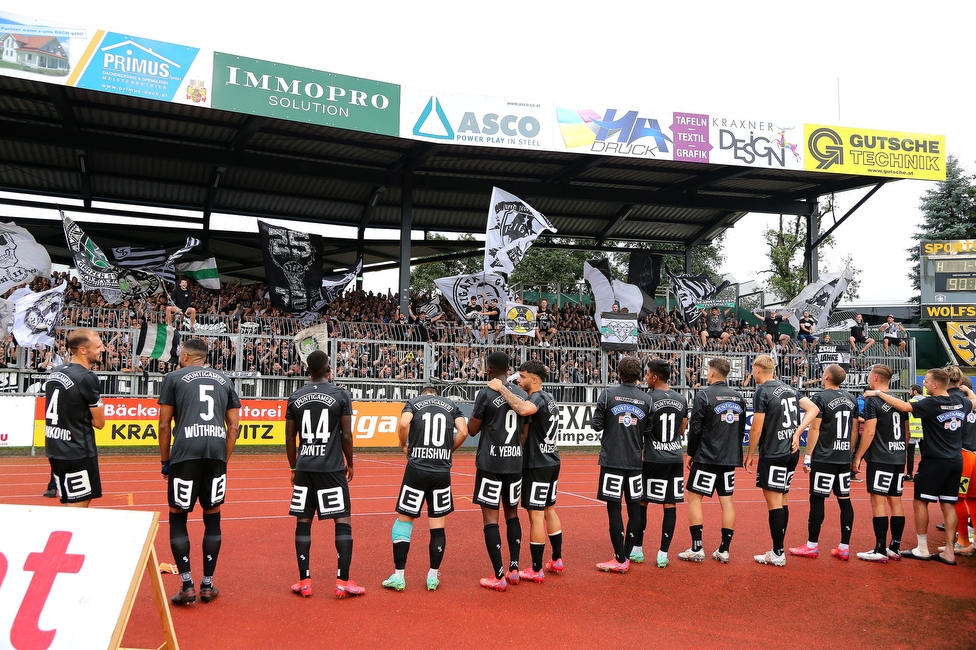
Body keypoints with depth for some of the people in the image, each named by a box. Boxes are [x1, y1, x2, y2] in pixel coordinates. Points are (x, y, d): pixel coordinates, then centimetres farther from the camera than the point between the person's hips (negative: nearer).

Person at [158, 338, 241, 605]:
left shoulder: (174, 377, 9)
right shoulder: (224, 380, 19)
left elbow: (164, 424, 5)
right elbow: (233, 426, 15)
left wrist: (165, 462, 12)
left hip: (185, 453, -3)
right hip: (216, 452, 3)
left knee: (178, 516, 9)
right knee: (212, 515, 13)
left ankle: (187, 585, 6)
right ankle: (208, 585, 18)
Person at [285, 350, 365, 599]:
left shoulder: (295, 397, 5)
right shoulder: (341, 395, -3)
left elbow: (290, 438, 8)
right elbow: (346, 435, -4)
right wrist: (350, 463, 10)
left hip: (304, 467, 3)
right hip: (332, 467, -3)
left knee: (303, 520, 10)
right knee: (343, 520, 3)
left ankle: (304, 581, 13)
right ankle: (343, 581, 1)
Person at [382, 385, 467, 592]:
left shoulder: (414, 402, 6)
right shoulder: (451, 405, 12)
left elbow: (403, 424, -14)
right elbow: (463, 431, -2)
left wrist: (404, 445, 4)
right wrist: (448, 450, 13)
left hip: (417, 469, -2)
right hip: (442, 472, 2)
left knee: (404, 519, 9)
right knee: (437, 525, 10)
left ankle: (399, 576, 8)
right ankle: (433, 576, 15)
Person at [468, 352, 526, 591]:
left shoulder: (486, 394, -11)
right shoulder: (522, 394, 6)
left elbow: (472, 430, -4)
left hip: (491, 463, -6)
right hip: (515, 462, 6)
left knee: (490, 516, 0)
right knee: (512, 513, 18)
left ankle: (499, 577, -1)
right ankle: (514, 569, 19)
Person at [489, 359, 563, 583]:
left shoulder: (537, 397, -16)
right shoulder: (548, 398, 13)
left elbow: (524, 409, -41)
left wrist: (501, 388, -33)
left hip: (537, 465, -10)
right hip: (551, 462, 10)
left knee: (536, 514, -3)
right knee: (549, 509, 18)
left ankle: (536, 570, 3)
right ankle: (557, 560, 27)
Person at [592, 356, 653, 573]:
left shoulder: (608, 394, -6)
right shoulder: (646, 399, 2)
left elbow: (597, 425, -5)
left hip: (612, 460, -3)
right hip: (635, 461, 3)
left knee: (614, 508, 0)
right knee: (634, 508, 12)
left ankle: (620, 559, 2)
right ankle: (626, 555, 17)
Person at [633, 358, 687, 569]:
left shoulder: (647, 399, -12)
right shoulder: (682, 400, 5)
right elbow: (682, 430, 14)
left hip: (653, 459, -4)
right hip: (675, 459, 4)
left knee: (641, 503, 9)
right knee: (670, 505, 5)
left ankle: (637, 549, 17)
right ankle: (663, 553, 6)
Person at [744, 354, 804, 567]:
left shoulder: (762, 392, -12)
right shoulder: (789, 389, 11)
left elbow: (756, 429, -14)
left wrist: (749, 456, -4)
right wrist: (796, 432, 4)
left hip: (773, 455, -8)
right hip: (791, 453, 8)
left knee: (774, 503, -3)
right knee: (783, 500, 15)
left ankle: (778, 554, 1)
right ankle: (779, 547, 21)